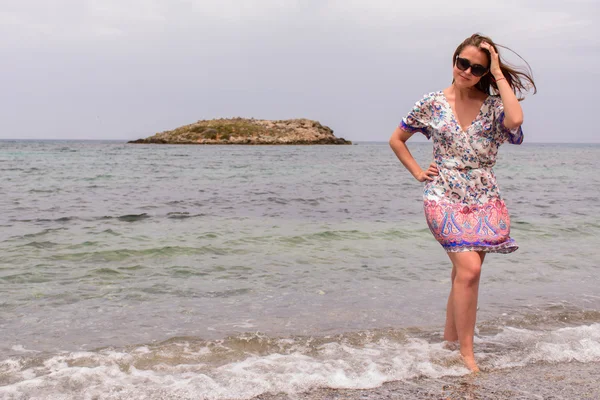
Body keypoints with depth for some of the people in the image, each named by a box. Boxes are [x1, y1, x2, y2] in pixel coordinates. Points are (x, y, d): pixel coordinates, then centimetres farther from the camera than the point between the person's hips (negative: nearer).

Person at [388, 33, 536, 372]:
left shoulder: (493, 104, 3)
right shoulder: (433, 103, 2)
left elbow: (515, 119, -22)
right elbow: (397, 140, 14)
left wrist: (499, 74, -14)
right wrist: (418, 172, 4)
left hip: (485, 201, 3)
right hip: (445, 198, -2)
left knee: (464, 273, 7)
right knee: (469, 268, -17)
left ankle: (449, 342, 23)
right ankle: (467, 354, -9)